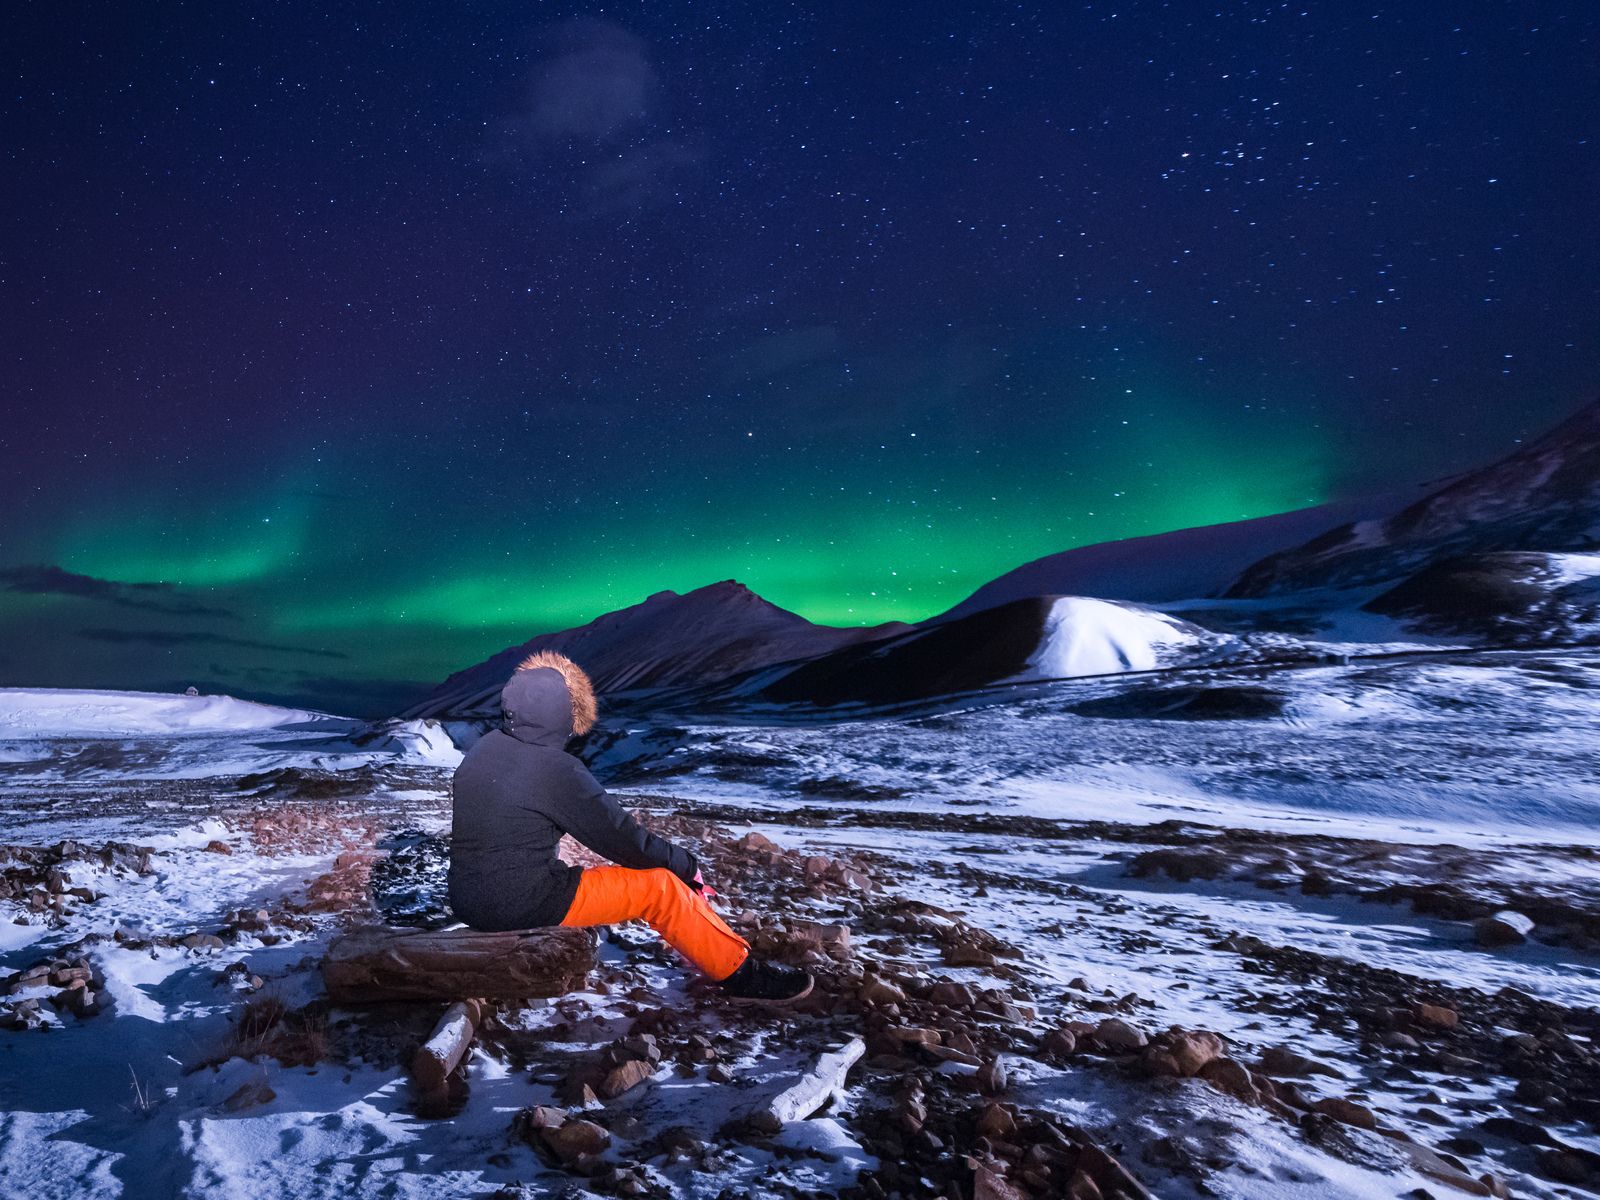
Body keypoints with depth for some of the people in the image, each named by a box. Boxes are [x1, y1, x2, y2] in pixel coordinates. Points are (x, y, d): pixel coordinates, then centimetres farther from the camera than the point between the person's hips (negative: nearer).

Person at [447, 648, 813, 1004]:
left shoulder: (483, 749, 4)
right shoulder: (555, 768, -20)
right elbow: (622, 839, -13)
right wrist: (686, 865, 2)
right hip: (524, 907, -9)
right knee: (659, 886, -4)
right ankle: (741, 972, 8)